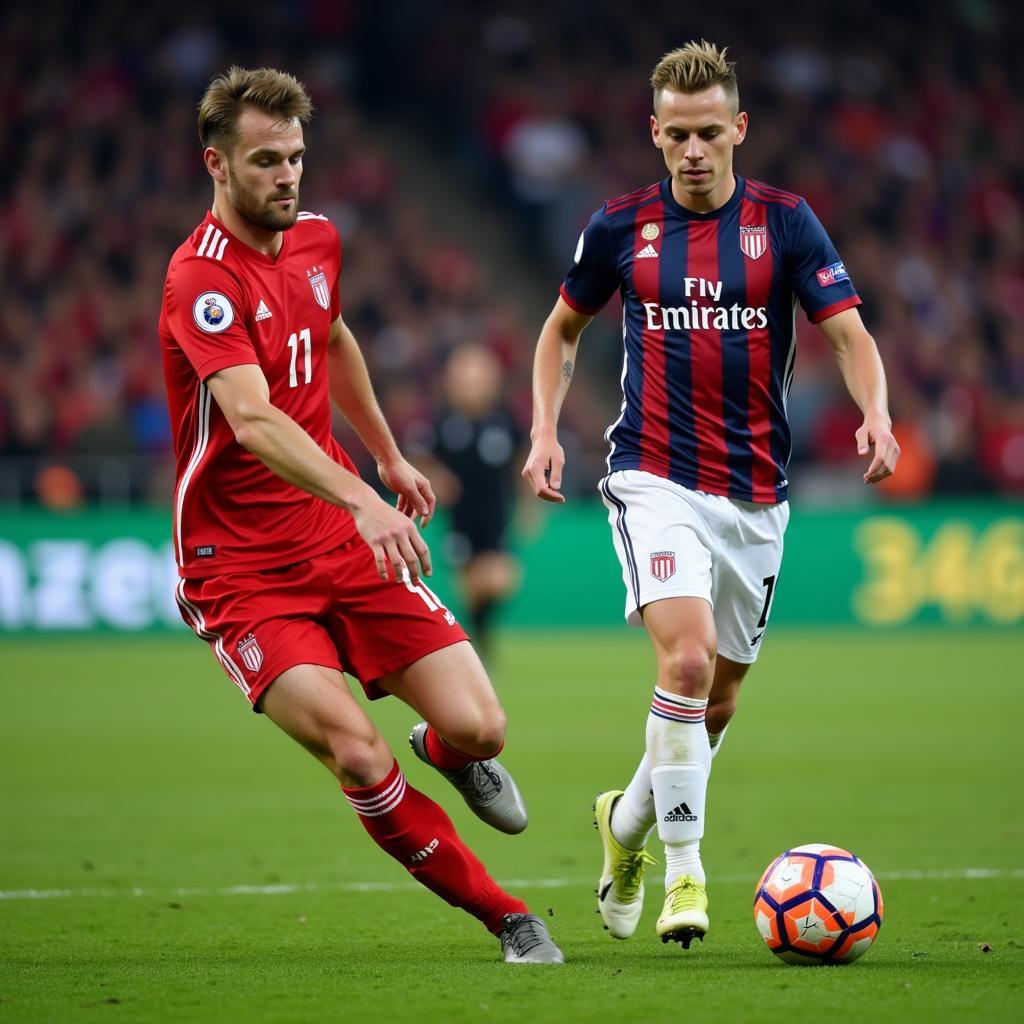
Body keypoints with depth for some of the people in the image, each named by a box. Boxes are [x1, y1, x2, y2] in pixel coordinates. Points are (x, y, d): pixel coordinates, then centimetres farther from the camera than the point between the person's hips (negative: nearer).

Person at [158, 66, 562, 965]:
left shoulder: (316, 239, 6)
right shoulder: (201, 279, -19)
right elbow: (253, 421, -34)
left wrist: (389, 457, 36)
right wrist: (360, 501, -47)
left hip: (349, 546, 6)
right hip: (242, 570, -6)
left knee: (479, 729, -8)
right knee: (357, 755, -23)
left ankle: (446, 753, 31)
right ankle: (504, 917, -5)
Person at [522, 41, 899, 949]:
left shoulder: (786, 223, -2)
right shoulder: (622, 227, 0)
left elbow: (849, 334, -8)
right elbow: (564, 328, 16)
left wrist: (876, 415, -28)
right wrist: (546, 430, 3)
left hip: (755, 496, 2)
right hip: (655, 481, -2)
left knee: (718, 701, 12)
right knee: (687, 660, -24)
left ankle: (627, 822, 39)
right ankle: (684, 874, -17)